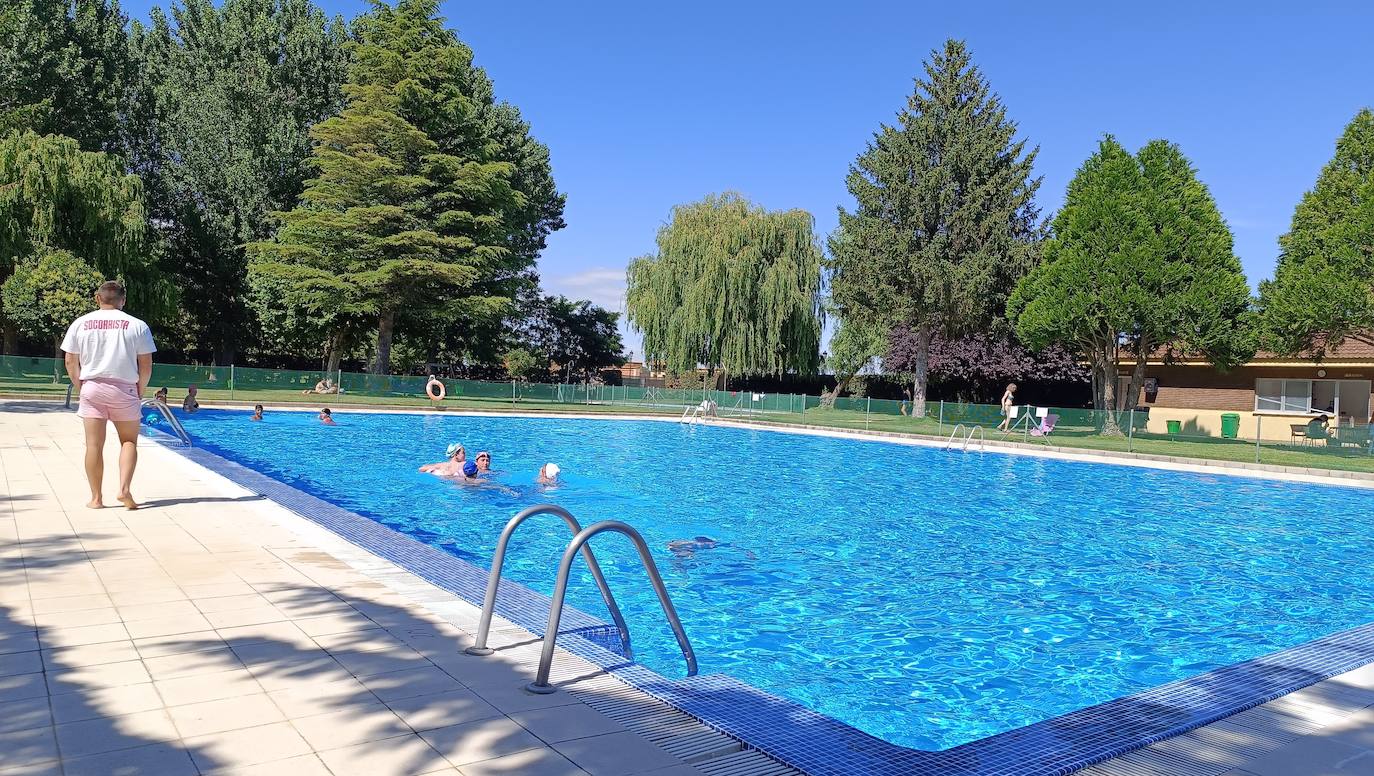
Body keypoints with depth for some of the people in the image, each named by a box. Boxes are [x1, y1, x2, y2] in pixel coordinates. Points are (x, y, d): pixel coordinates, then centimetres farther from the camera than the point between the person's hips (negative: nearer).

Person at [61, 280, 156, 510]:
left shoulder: (80, 323, 4)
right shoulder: (137, 325, -2)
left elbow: (71, 362, 4)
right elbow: (146, 365, -3)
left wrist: (81, 388, 13)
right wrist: (140, 392, 8)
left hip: (92, 388, 2)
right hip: (124, 389, -2)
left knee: (94, 445, 4)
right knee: (129, 441, 9)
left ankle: (96, 498, 9)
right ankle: (124, 489, -6)